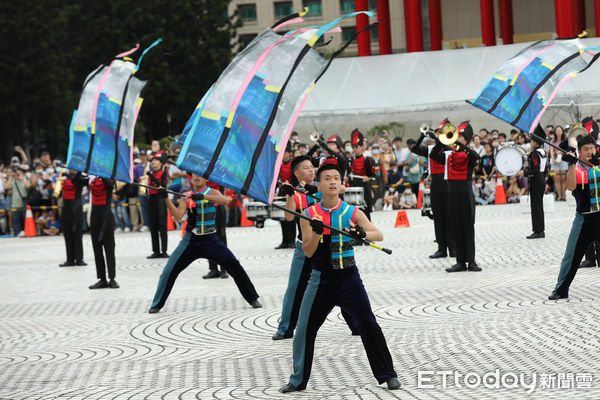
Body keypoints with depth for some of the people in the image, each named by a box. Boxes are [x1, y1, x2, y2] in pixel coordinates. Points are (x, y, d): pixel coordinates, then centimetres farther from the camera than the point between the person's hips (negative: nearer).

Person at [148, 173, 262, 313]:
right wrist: (166, 199, -23)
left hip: (210, 240, -1)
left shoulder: (212, 193, -1)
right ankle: (157, 304, 10)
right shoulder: (186, 197, 3)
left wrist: (203, 196, -35)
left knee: (234, 265, -8)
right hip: (190, 241, 1)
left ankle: (253, 299, 7)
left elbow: (225, 200, -23)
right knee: (170, 271, -5)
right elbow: (178, 215, -10)